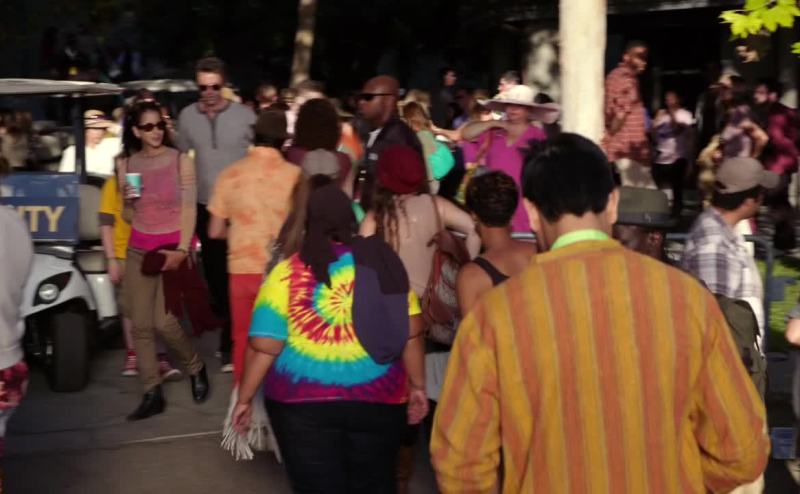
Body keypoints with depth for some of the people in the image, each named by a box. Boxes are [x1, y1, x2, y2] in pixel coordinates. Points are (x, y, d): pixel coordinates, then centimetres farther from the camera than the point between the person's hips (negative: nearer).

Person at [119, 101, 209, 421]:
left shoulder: (180, 160, -5)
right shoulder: (126, 163, 6)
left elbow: (189, 209, -7)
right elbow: (129, 216, 13)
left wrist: (182, 250, -17)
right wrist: (128, 200, -10)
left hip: (173, 248, -4)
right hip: (138, 250, 4)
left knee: (164, 322, -10)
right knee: (141, 325, 1)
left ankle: (196, 368, 18)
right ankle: (153, 394, 10)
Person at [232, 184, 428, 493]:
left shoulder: (287, 273, -7)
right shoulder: (381, 263, 0)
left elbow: (264, 348, -8)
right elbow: (411, 334, 1)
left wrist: (245, 399, 3)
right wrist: (417, 387, 11)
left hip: (304, 403, -2)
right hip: (378, 398, 2)